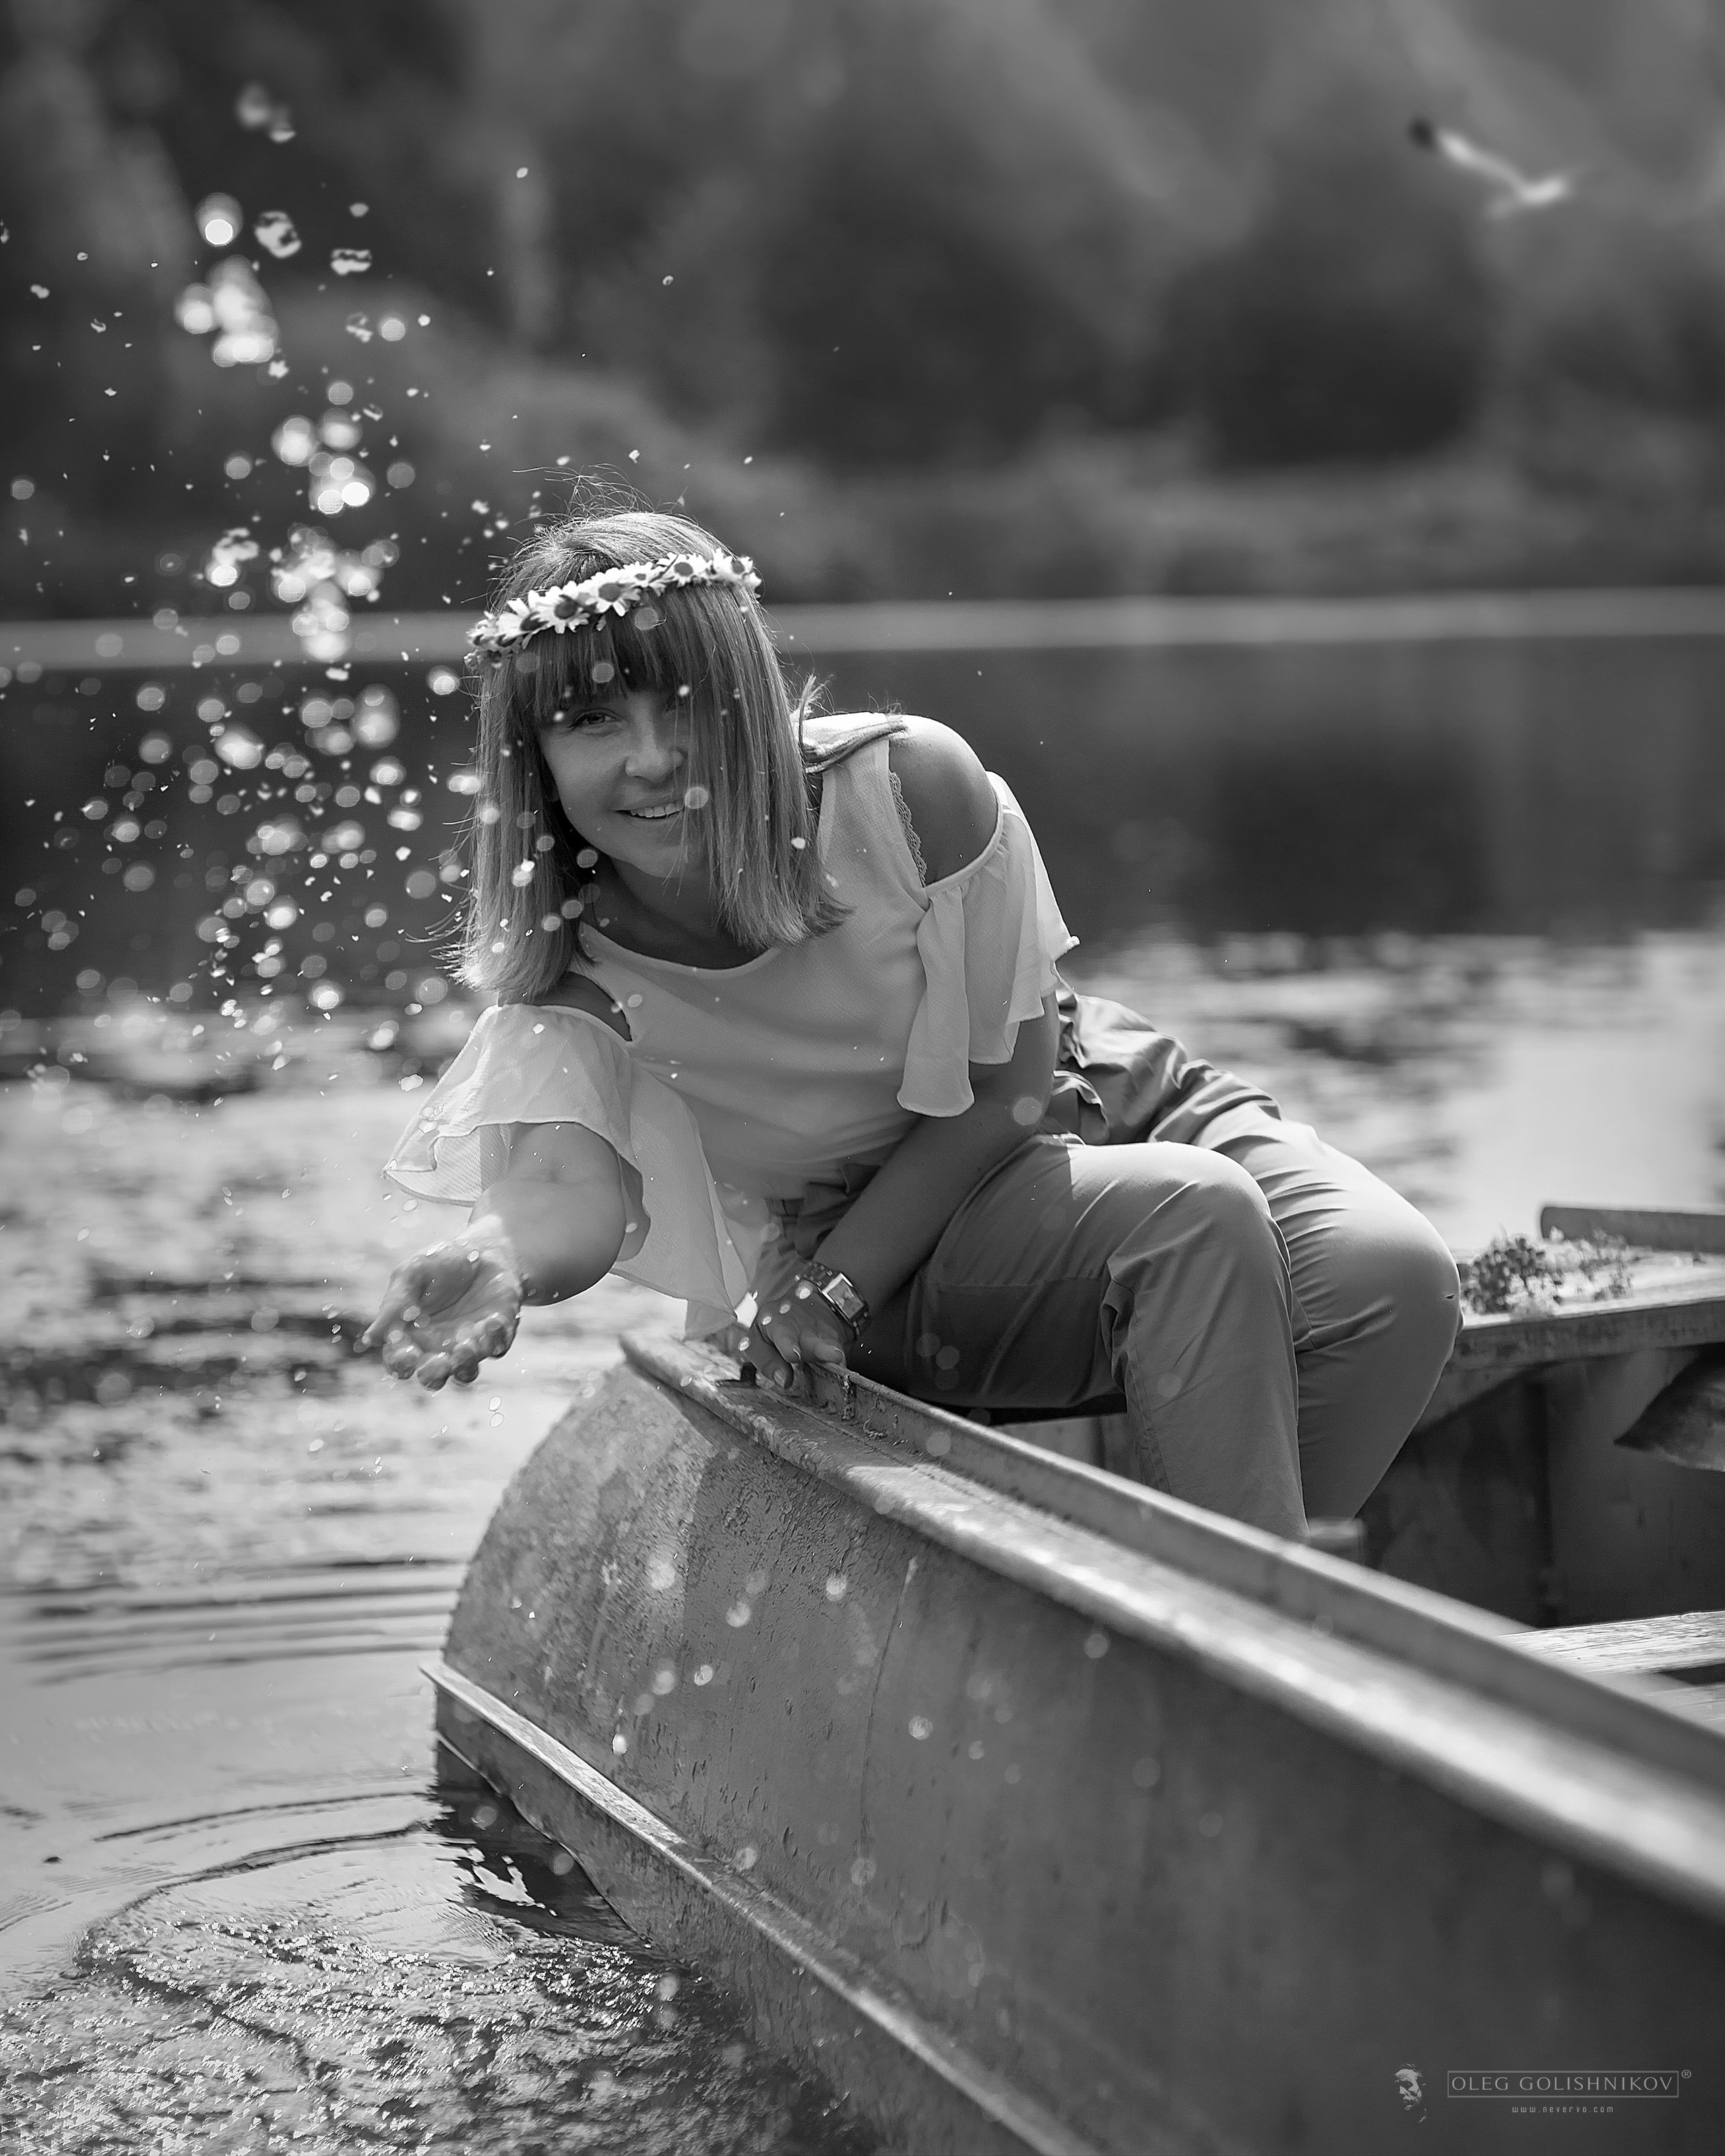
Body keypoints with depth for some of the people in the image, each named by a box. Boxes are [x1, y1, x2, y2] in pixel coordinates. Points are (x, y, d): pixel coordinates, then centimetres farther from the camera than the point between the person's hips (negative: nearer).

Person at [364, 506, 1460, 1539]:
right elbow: (565, 1195, -34)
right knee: (1198, 1217, -33)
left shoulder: (909, 783, -21)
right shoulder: (565, 958, -17)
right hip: (916, 1285, -2)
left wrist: (831, 1284, -21)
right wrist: (500, 1266, -58)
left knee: (1395, 1277, -25)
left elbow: (1008, 1081, -15)